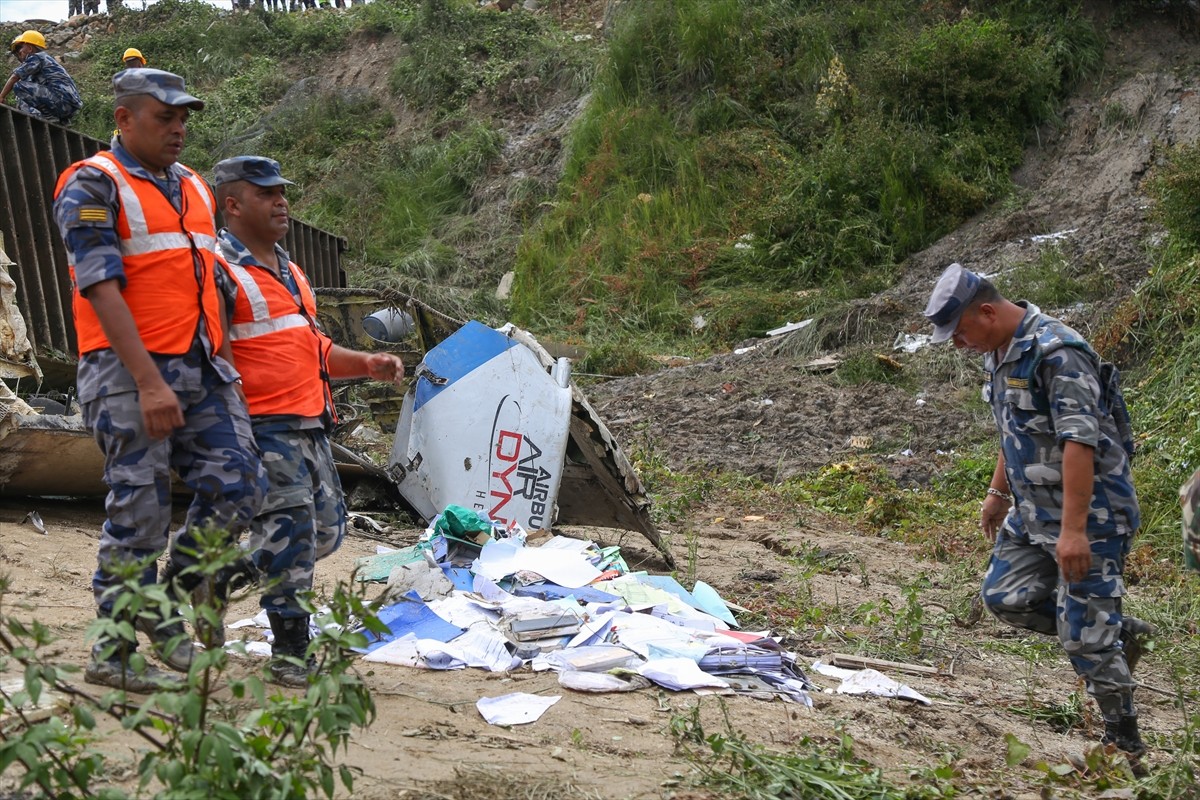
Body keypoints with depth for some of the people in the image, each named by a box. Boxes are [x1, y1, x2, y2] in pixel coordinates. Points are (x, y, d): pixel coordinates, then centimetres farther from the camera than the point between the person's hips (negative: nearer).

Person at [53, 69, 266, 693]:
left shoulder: (195, 189, 19)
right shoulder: (93, 185, -4)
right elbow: (101, 288, -14)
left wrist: (225, 367, 17)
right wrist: (150, 383, -21)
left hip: (203, 366, 7)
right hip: (131, 370, -7)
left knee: (238, 485, -3)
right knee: (139, 511, -4)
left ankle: (166, 605, 17)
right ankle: (111, 654, 11)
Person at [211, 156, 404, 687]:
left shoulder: (287, 270, 22)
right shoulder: (219, 271, -9)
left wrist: (367, 364, 13)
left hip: (309, 424, 9)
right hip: (263, 428, -9)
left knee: (326, 531, 13)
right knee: (290, 529, -11)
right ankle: (290, 653, 0)